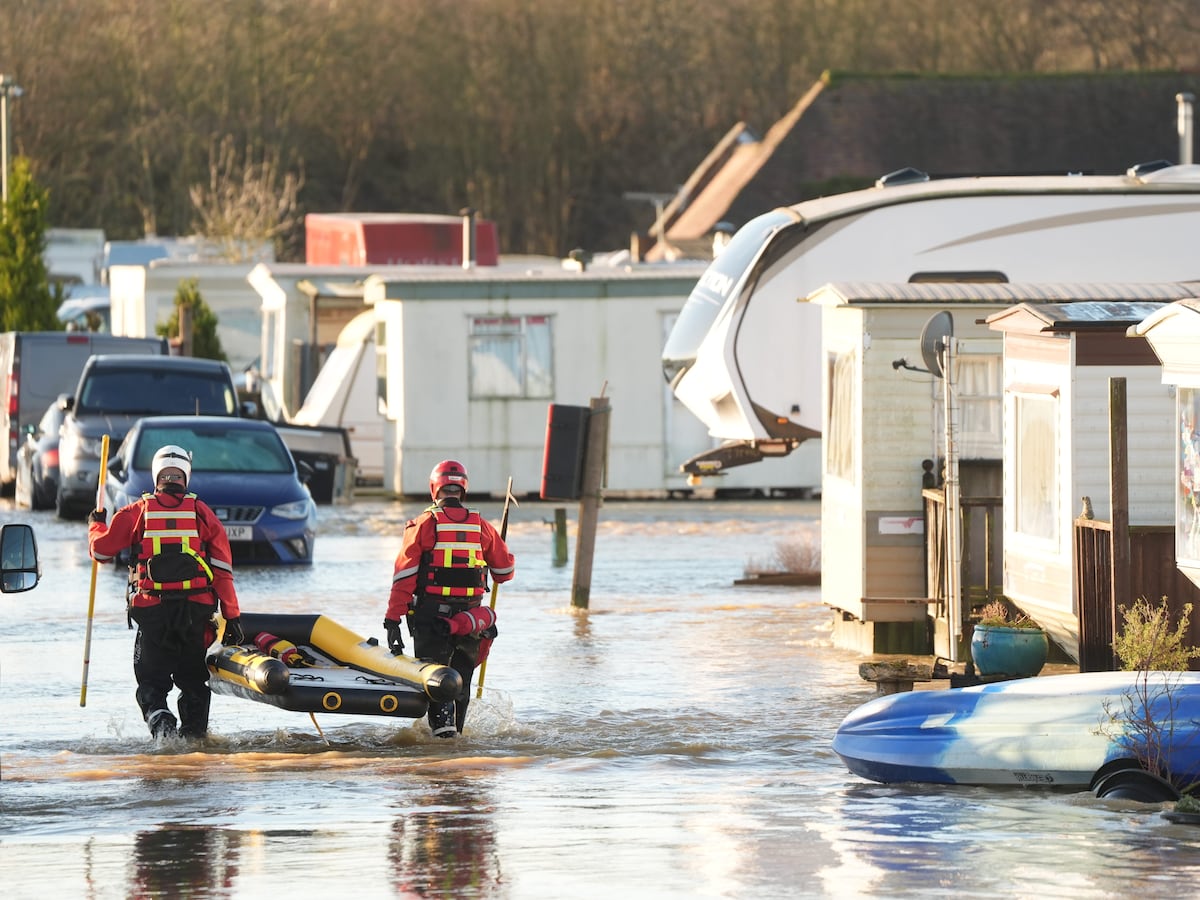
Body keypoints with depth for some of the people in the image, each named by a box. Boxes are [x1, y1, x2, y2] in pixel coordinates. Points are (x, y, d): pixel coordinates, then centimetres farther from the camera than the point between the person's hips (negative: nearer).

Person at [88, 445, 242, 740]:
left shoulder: (137, 512, 0)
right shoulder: (202, 512, 3)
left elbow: (101, 549, 7)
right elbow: (223, 570, 0)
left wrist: (96, 526, 29)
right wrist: (232, 615, 3)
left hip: (152, 609, -1)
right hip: (197, 610, 1)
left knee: (151, 681, 6)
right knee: (194, 681, 16)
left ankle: (159, 718, -21)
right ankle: (194, 732, 8)